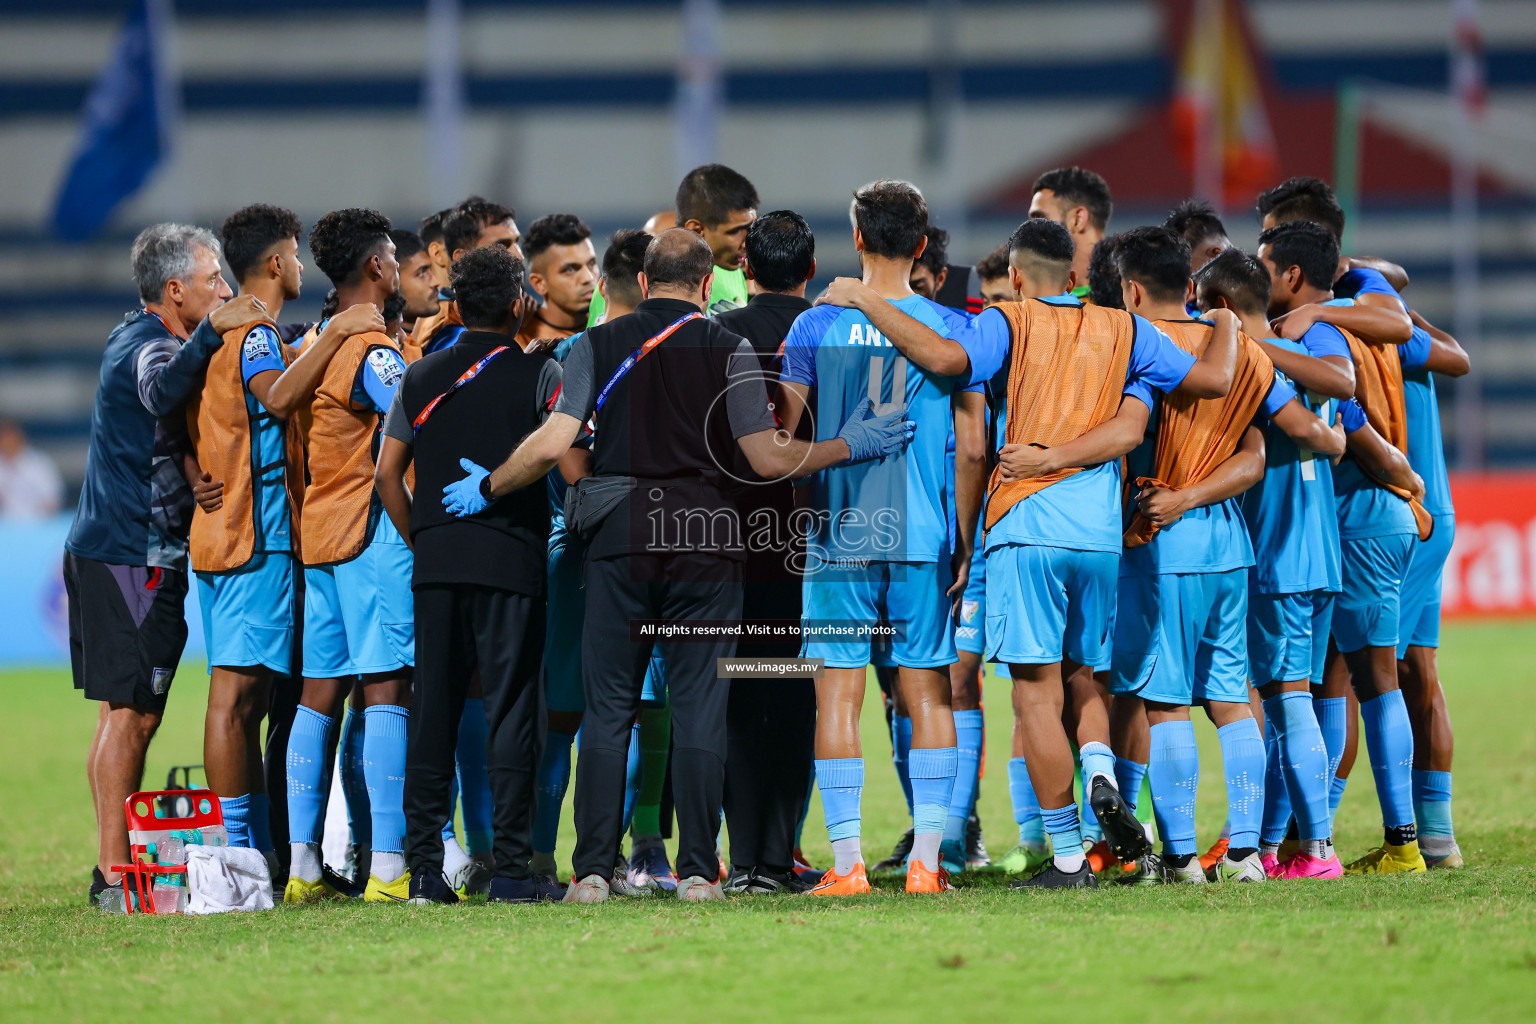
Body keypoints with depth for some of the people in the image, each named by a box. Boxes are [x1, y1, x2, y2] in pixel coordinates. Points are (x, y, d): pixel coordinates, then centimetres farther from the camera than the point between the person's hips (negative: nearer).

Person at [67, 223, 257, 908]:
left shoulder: (132, 338, 16)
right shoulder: (150, 346, -14)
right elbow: (163, 391, -38)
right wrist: (210, 333, -49)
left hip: (102, 546, 10)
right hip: (136, 553, -10)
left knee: (129, 714, 13)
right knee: (132, 712, -8)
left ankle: (115, 867, 16)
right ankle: (115, 872, -7)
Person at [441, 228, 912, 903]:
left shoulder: (598, 345, 4)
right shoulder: (730, 352, 1)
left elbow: (551, 445, -4)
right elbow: (769, 459, -5)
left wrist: (487, 489, 12)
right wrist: (849, 448, 8)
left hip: (619, 540, 1)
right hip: (705, 541, -1)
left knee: (609, 707, 4)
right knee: (699, 709, 2)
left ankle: (592, 871, 1)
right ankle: (697, 871, 0)